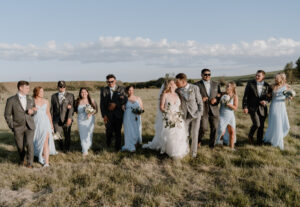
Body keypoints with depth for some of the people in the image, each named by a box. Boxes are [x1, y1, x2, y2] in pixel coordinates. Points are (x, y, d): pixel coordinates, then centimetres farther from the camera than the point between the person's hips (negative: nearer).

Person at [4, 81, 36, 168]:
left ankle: (29, 163, -3)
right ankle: (22, 159, 40)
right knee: (20, 146, 10)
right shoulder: (11, 100, -5)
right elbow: (7, 115, 0)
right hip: (18, 128, -1)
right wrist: (12, 126, -5)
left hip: (29, 126, 1)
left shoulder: (30, 100, 7)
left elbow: (34, 111, 19)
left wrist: (32, 111, -6)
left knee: (29, 144, -16)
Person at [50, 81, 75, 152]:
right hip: (57, 119, 2)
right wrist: (51, 119, 7)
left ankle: (66, 149, 28)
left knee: (67, 135, 6)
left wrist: (69, 118, -17)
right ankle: (61, 147, 25)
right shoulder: (53, 96, 12)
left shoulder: (70, 95, 3)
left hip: (66, 119, -2)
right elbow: (52, 108, 11)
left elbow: (71, 107, -6)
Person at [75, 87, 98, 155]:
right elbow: (76, 110, 9)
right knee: (83, 135, -1)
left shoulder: (91, 101, 0)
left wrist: (91, 113, -15)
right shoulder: (78, 101, 2)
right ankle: (85, 151, 6)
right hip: (81, 121, 0)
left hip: (90, 120, 0)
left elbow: (96, 109, -1)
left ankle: (88, 146, 30)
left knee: (89, 134, 4)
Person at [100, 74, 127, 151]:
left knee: (118, 132, 6)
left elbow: (125, 100, -7)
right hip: (108, 115, 0)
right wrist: (104, 115, -8)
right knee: (109, 131, 5)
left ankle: (117, 147, 21)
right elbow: (102, 104, 1)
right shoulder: (103, 90, 5)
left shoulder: (121, 89, 4)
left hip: (118, 115, 0)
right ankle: (108, 144, 34)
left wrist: (115, 104, -20)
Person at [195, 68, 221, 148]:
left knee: (214, 128, 4)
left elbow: (220, 95, 11)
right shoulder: (197, 85, 0)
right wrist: (200, 99, -18)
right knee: (203, 127, -10)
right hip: (203, 110, -3)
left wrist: (216, 99, -10)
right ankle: (199, 140, 19)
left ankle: (212, 144, 22)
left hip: (214, 109, 3)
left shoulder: (216, 84, 11)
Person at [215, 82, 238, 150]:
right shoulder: (223, 94, -5)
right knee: (222, 132, -3)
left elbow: (235, 107, -10)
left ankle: (232, 147, 9)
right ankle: (218, 143, 25)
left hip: (230, 116, 1)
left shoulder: (235, 96, -7)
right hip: (222, 116, -1)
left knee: (232, 131, -1)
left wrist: (228, 104, -24)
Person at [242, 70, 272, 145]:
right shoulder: (250, 84, -4)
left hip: (262, 108, 3)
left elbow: (270, 96, 10)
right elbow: (245, 96, -4)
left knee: (261, 126, 7)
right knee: (256, 124, -14)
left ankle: (259, 141, 24)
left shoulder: (267, 86, 2)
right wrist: (245, 107, -11)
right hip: (252, 107, -3)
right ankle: (250, 136, 15)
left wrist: (265, 101, -12)